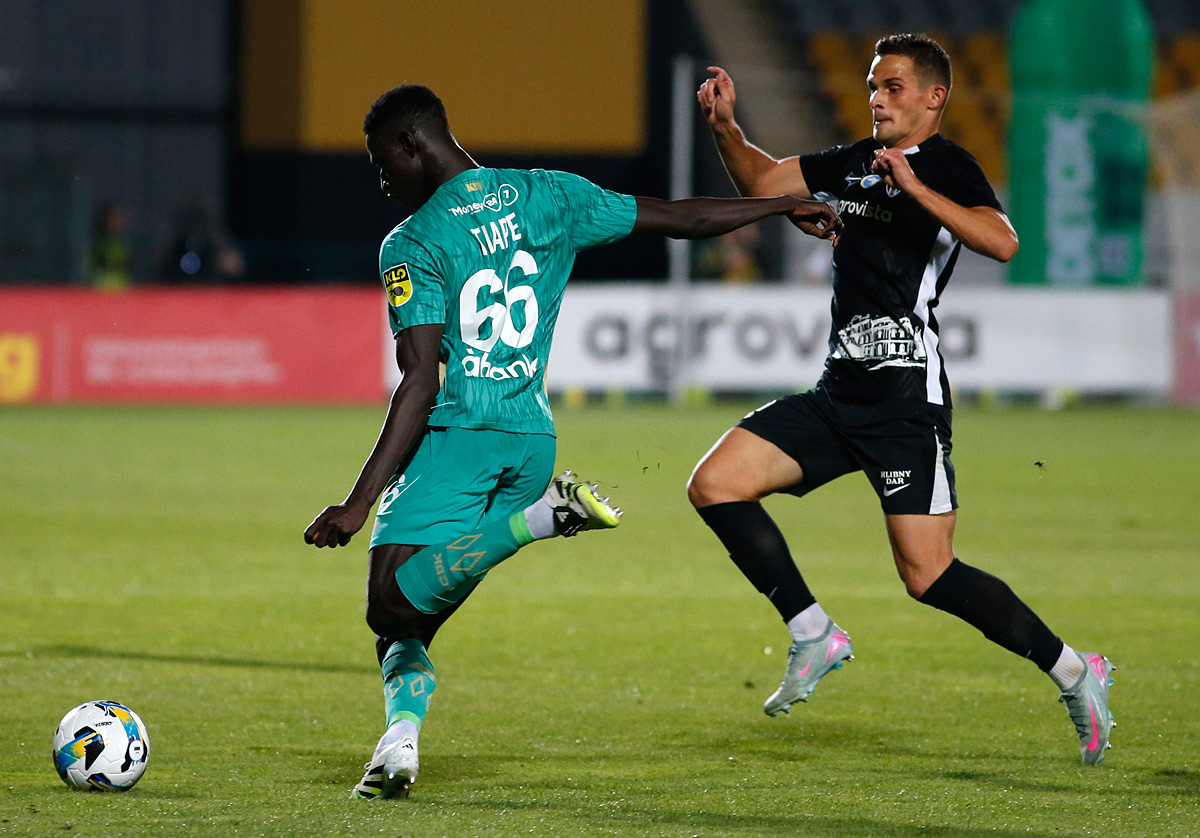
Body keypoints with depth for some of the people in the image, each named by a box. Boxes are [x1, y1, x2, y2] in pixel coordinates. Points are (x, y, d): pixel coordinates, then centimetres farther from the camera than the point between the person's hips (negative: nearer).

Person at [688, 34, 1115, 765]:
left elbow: (1002, 243, -25)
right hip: (841, 391, 8)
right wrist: (726, 126, 7)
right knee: (714, 486, -2)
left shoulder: (948, 167, -7)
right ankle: (816, 635, 5)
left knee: (928, 577, -13)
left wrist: (913, 185, -29)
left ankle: (1075, 672, 3)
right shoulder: (857, 162, 16)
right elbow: (762, 180, 25)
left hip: (906, 396, -8)